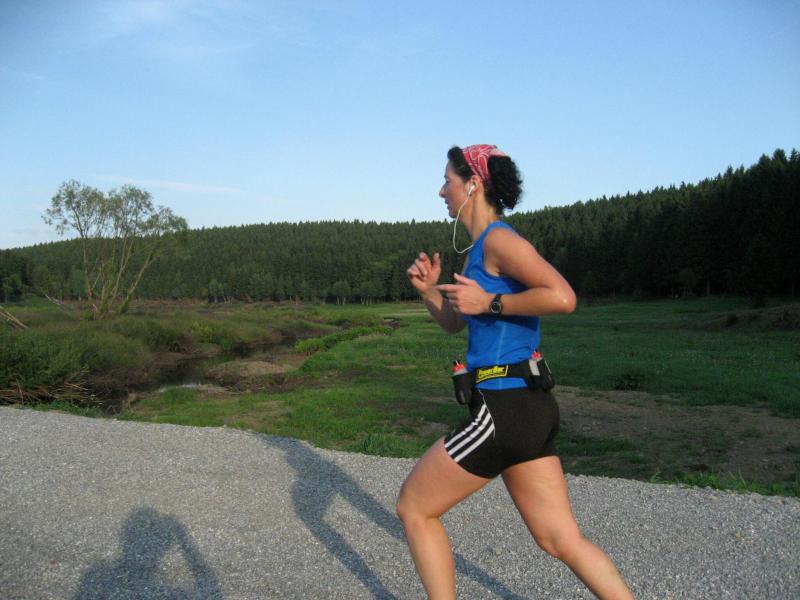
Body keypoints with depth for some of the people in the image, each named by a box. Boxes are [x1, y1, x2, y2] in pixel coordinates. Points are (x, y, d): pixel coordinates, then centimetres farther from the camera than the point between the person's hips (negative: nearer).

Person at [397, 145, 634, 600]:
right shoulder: (479, 248, 18)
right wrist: (429, 289, 10)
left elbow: (563, 298, -24)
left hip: (505, 409, -10)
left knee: (414, 508, 8)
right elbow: (453, 323, 27)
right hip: (531, 408, 10)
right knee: (561, 538, 14)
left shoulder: (498, 239, -11)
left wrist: (489, 302, -17)